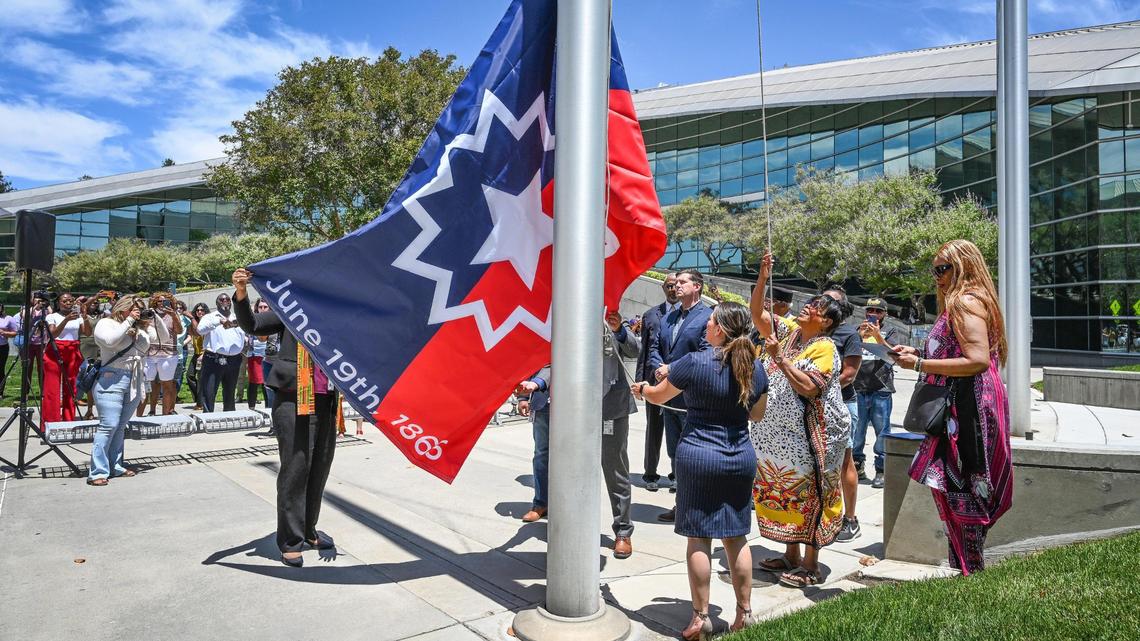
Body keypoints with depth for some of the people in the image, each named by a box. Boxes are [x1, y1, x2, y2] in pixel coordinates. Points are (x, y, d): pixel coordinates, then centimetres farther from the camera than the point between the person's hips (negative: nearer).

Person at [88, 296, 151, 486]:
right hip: (112, 379, -6)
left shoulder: (139, 328, 15)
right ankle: (98, 472, -8)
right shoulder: (106, 323, 2)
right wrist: (128, 321, -12)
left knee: (120, 427, 11)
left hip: (134, 382, 6)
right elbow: (111, 340, -18)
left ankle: (115, 466, 18)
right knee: (108, 426, -11)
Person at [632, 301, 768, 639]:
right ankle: (744, 613, 22)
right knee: (736, 537, 14)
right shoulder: (755, 368, 1)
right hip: (741, 458, 5)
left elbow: (658, 396, 2)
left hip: (698, 456, -4)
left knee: (699, 537, 4)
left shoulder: (694, 362, -13)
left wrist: (641, 388, 24)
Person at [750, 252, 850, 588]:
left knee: (808, 493, 1)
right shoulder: (788, 330, 8)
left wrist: (780, 358, -23)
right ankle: (791, 554, 27)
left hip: (810, 433, -7)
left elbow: (810, 388, -23)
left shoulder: (825, 347, -12)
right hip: (779, 431, 7)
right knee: (783, 490, 14)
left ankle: (810, 564, 12)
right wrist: (762, 278, -5)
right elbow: (757, 314, 6)